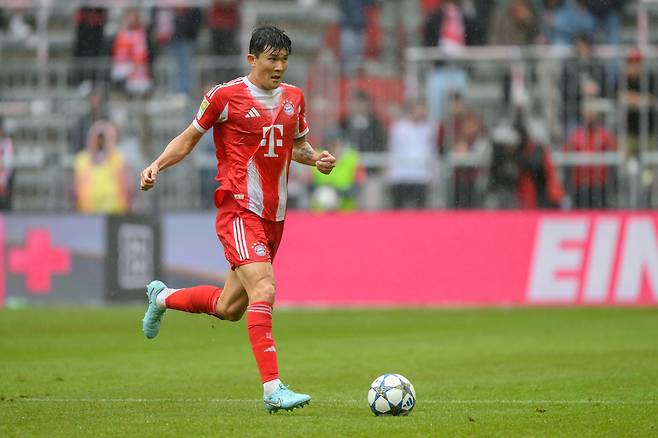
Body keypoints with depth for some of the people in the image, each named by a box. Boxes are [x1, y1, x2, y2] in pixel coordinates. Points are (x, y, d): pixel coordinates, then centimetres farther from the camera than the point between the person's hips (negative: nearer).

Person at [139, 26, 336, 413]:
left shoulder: (294, 98, 11)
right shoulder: (226, 96, -6)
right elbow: (189, 138, 4)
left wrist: (316, 158, 3)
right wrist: (157, 166, -11)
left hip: (275, 215, 7)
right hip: (239, 210, -7)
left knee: (229, 308, 14)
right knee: (263, 289, -24)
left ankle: (163, 297, 42)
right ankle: (273, 389, -27)